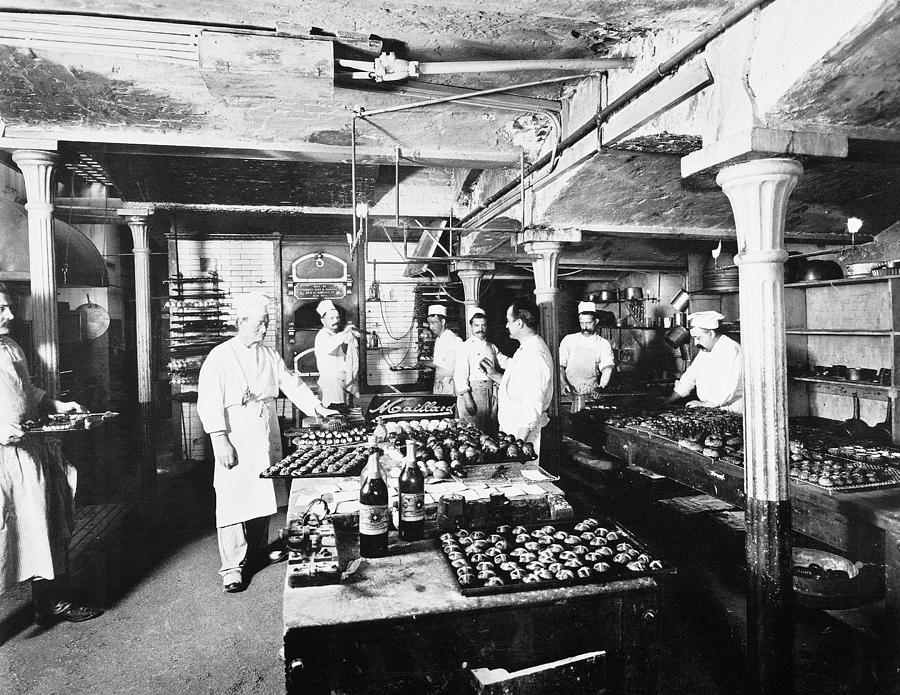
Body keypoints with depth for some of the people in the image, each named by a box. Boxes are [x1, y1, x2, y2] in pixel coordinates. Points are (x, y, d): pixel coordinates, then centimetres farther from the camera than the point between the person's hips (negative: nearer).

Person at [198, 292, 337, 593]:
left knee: (263, 493, 13)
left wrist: (318, 407, 3)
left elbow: (292, 383, 13)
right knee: (234, 498, -3)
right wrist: (221, 441, -17)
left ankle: (258, 550, 32)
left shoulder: (269, 355, 10)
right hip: (236, 440, -5)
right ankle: (232, 567, 7)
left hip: (267, 438, 6)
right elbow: (209, 402, -12)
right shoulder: (220, 356, -7)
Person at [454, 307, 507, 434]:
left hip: (492, 392, 6)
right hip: (473, 391, -6)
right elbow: (460, 375, -10)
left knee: (492, 430, 9)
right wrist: (467, 398, -17)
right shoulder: (465, 347, -5)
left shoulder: (492, 347, 16)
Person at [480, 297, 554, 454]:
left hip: (522, 432, -10)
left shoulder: (535, 355, -21)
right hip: (510, 429, 10)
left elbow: (533, 409, -25)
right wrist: (494, 375, 16)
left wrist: (518, 442, -25)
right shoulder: (524, 350, 13)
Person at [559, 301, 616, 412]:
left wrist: (601, 387, -21)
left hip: (590, 393, 0)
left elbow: (607, 369, -3)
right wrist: (563, 382, -8)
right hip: (568, 392, 1)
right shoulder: (568, 340, 11)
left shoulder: (604, 344, 8)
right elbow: (560, 365, 10)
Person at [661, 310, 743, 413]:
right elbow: (690, 376, 15)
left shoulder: (731, 350, -16)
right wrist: (669, 399, 6)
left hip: (732, 413, -8)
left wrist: (705, 404, -19)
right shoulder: (705, 350, 14)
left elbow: (729, 389, -24)